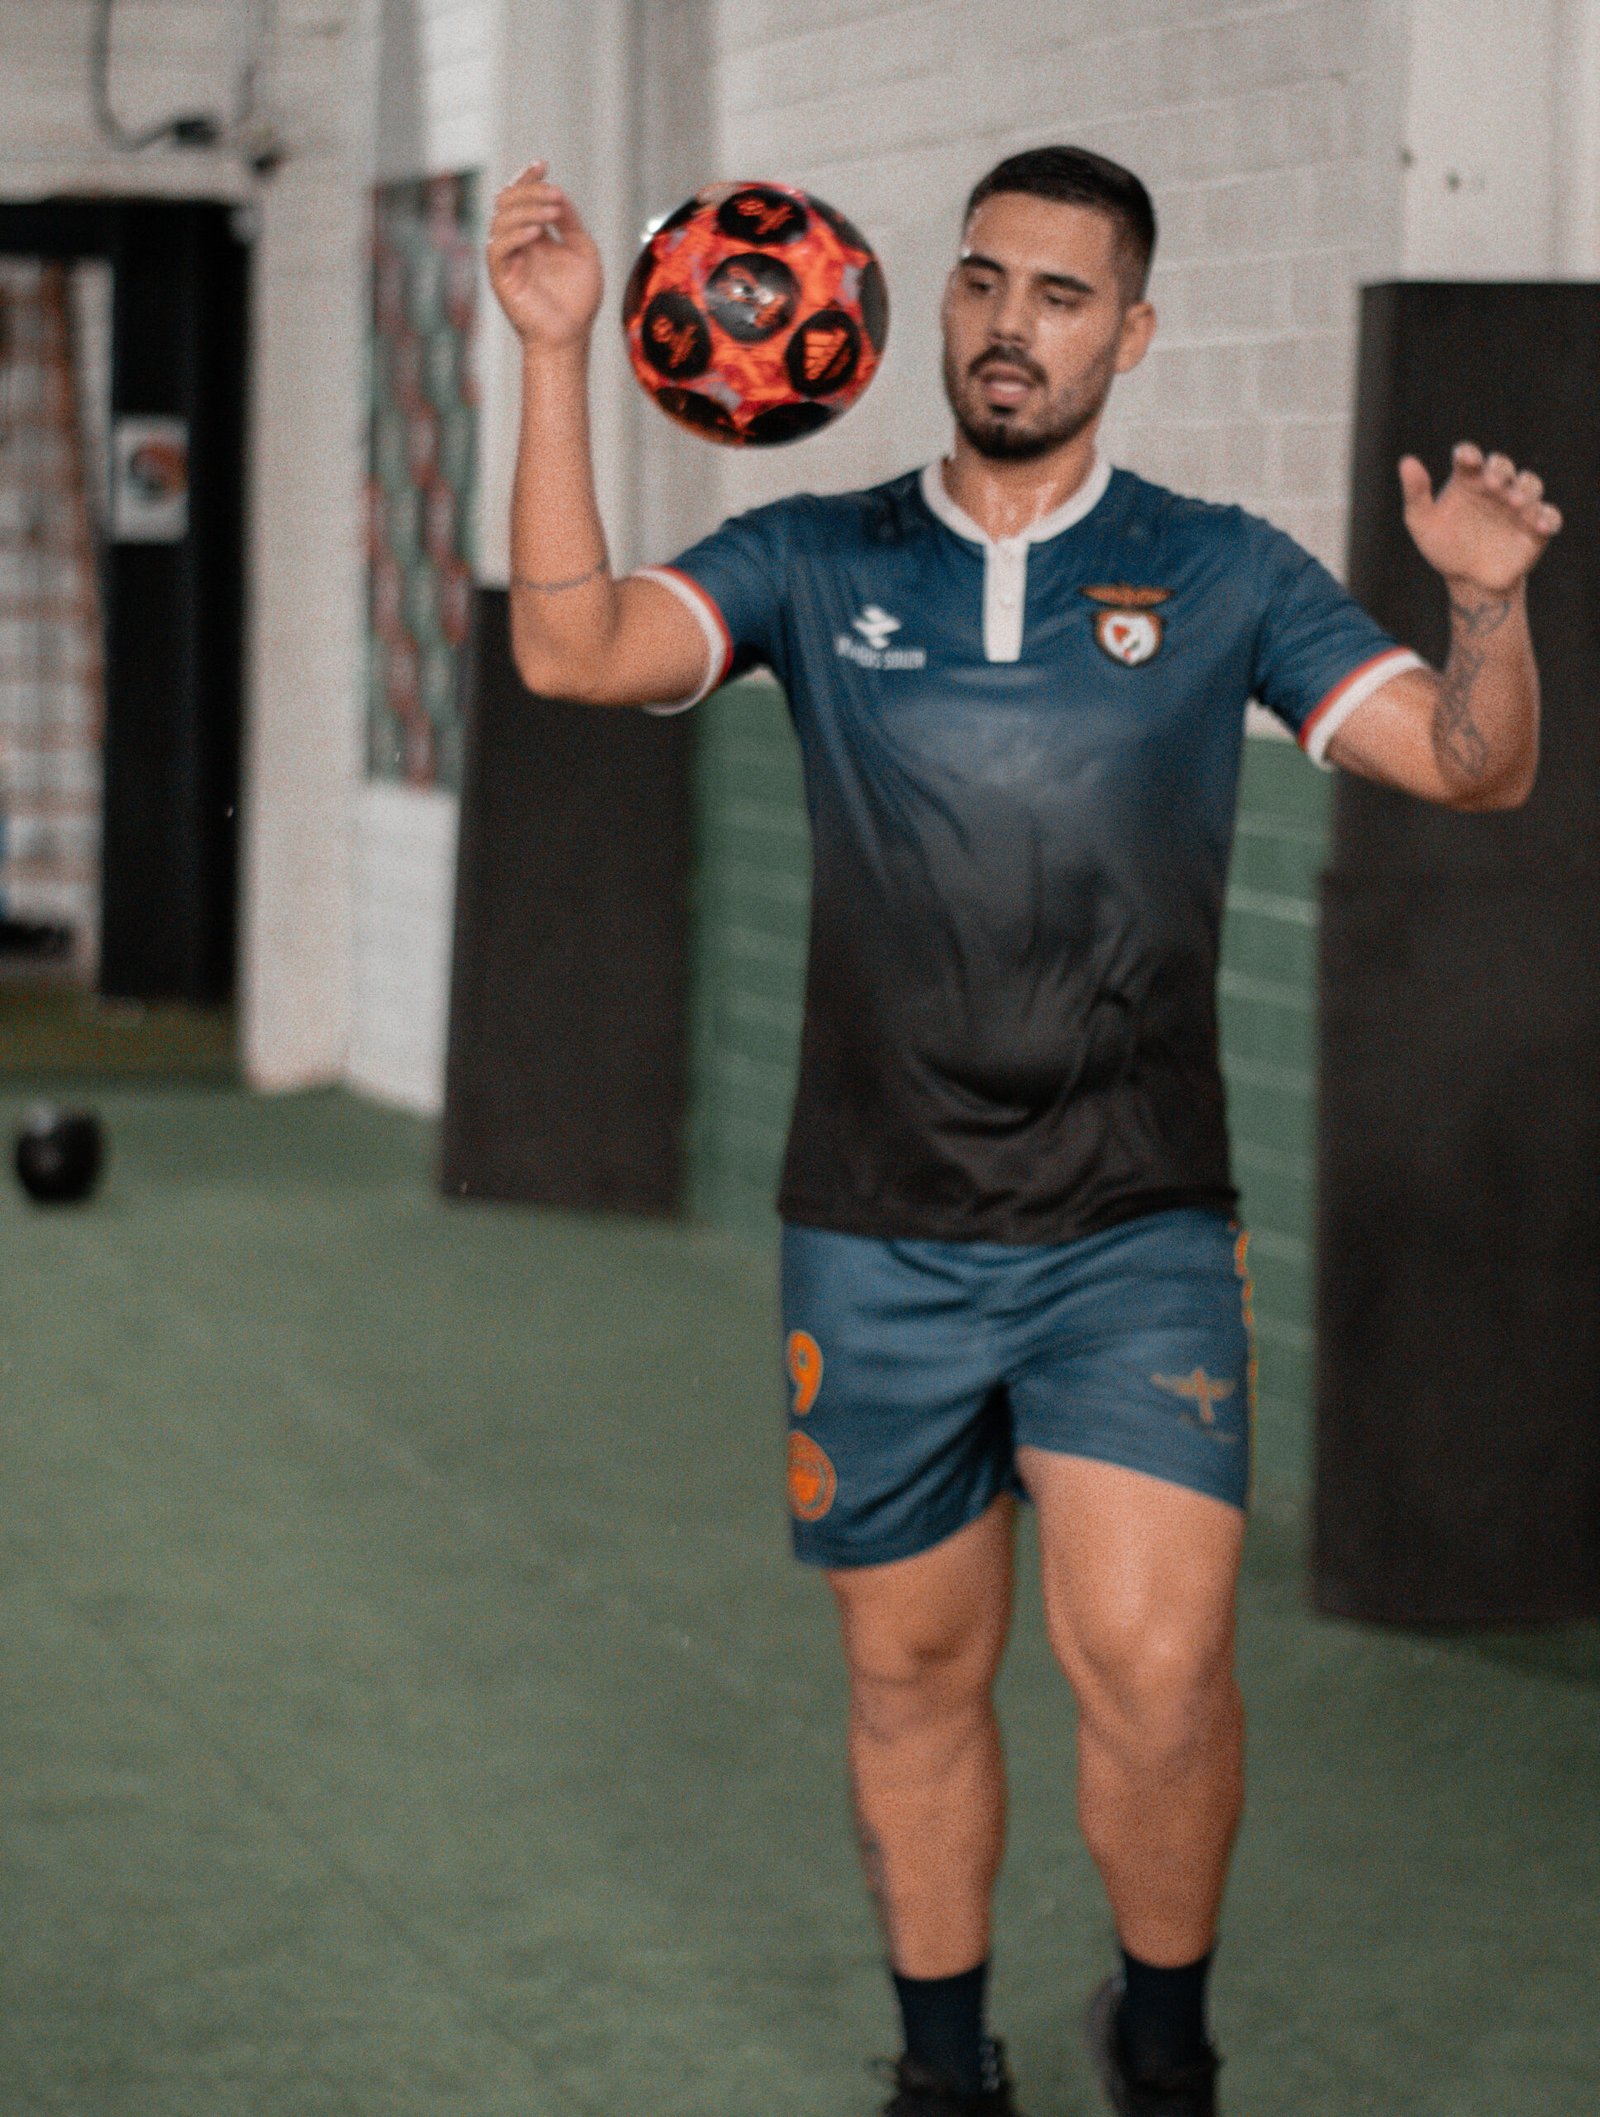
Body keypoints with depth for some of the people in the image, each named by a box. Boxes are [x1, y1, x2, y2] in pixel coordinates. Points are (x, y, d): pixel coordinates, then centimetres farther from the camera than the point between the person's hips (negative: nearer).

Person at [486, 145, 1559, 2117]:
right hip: (877, 1240, 2)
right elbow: (573, 645, -10)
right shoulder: (817, 563, 5)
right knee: (912, 1673, 11)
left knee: (1150, 1670, -14)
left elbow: (1473, 766, -2)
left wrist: (1486, 605, -23)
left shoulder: (1223, 577, 3)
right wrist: (557, 356, -18)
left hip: (1135, 1238, -1)